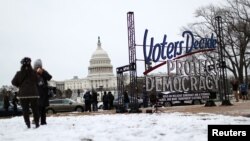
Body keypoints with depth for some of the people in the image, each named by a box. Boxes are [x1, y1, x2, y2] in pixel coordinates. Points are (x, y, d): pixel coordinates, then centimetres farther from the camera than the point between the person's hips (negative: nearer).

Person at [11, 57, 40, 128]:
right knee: (35, 109, 10)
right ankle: (37, 124, 11)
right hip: (33, 94, 0)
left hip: (23, 94, 0)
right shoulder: (33, 73, -5)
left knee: (25, 110, 7)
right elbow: (37, 82, 1)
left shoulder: (19, 73, -4)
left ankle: (28, 124, 4)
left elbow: (13, 82, 2)